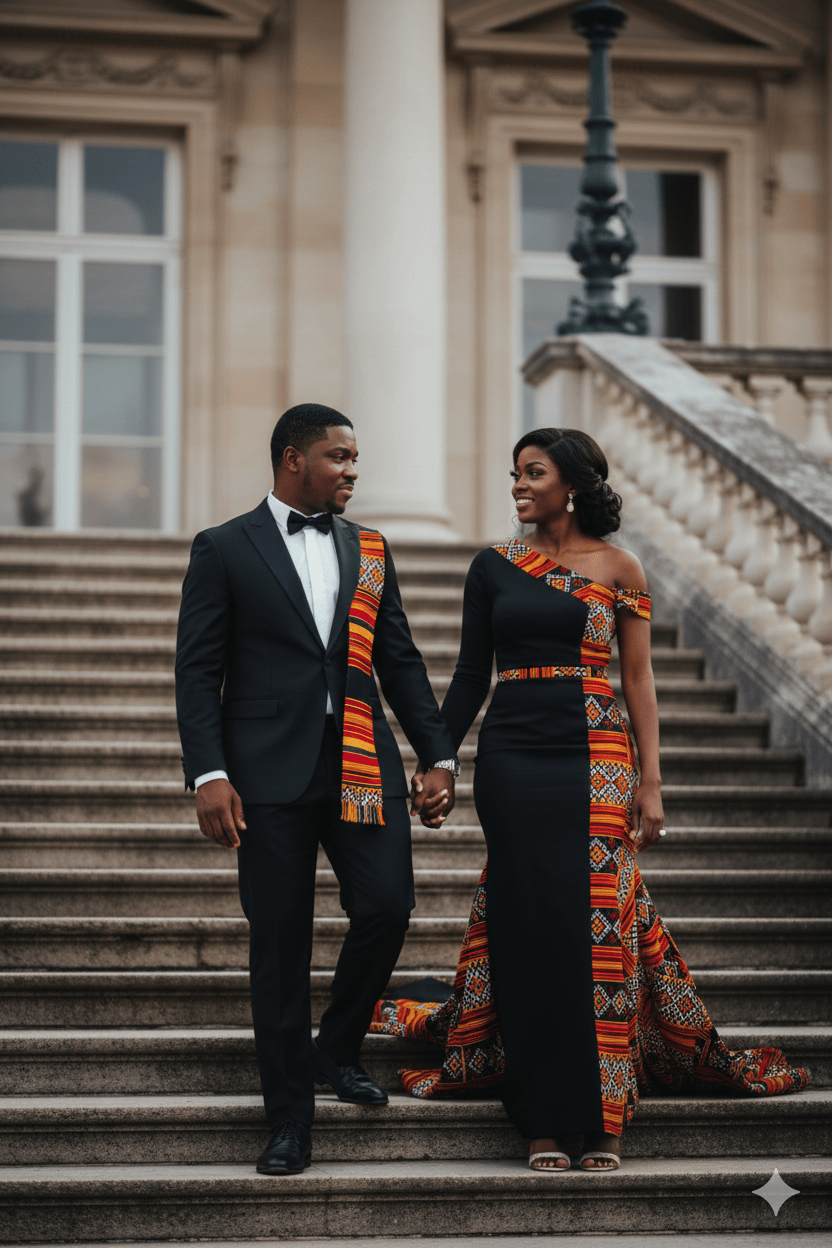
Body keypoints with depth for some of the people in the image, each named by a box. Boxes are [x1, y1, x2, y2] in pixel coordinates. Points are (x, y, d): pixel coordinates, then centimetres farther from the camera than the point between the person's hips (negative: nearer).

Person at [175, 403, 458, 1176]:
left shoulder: (368, 549, 15)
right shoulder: (225, 550, 3)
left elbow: (400, 662, 17)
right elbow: (198, 670, -1)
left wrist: (438, 755, 9)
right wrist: (208, 775, -11)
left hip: (362, 765, 4)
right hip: (271, 775, -3)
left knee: (386, 909, -8)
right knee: (279, 943, 0)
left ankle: (337, 1048, 21)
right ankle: (289, 1118, 10)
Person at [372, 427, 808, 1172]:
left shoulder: (619, 569, 4)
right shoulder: (495, 567, 8)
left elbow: (638, 681, 4)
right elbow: (472, 674, 10)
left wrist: (650, 781, -2)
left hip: (594, 755, -1)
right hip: (511, 754, 1)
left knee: (597, 927, -5)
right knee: (530, 929, 0)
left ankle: (602, 1117, 5)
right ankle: (545, 1119, 7)